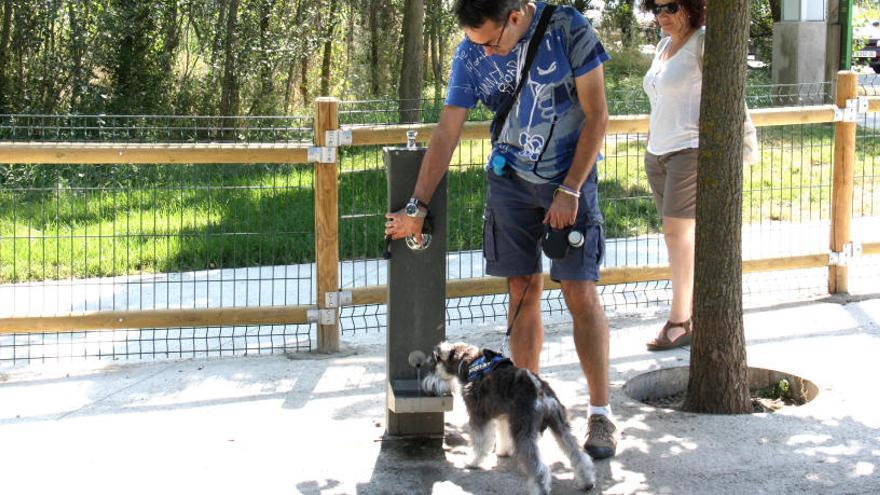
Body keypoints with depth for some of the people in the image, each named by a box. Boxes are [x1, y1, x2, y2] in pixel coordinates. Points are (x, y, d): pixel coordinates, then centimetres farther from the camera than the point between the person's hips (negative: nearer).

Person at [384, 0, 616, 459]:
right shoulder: (471, 53, -7)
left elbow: (596, 116, -13)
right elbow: (446, 133, -5)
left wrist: (570, 191, -14)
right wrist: (416, 206, -7)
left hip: (569, 177, -3)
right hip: (510, 177, 3)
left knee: (580, 294, -7)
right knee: (523, 292, 3)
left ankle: (601, 413, 0)